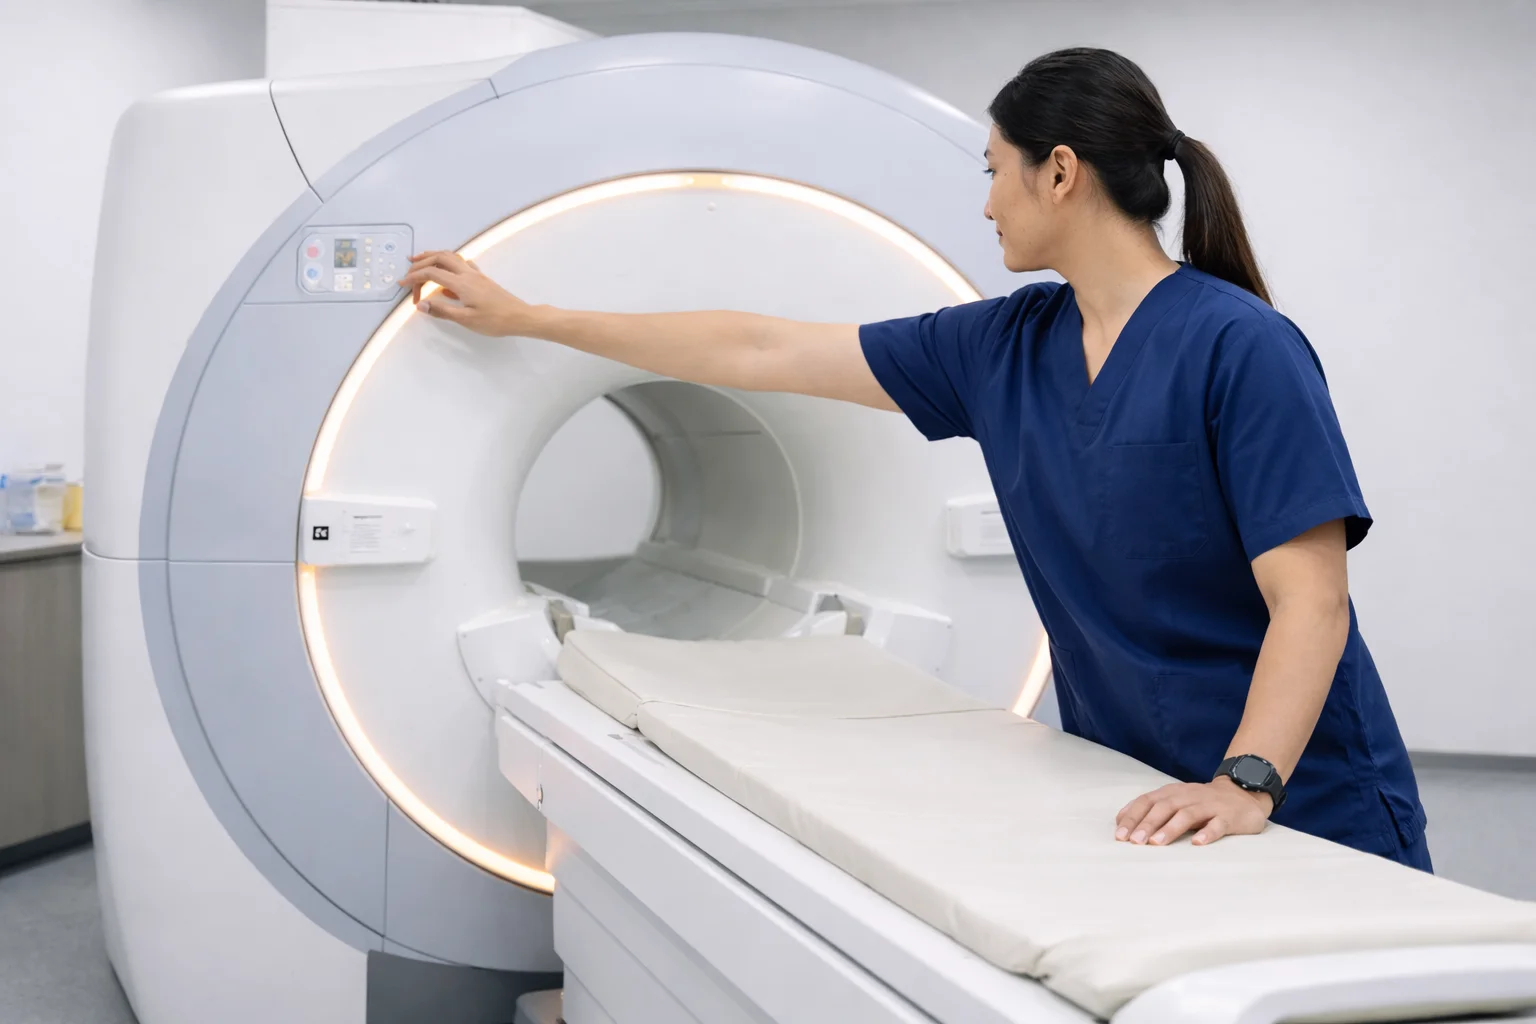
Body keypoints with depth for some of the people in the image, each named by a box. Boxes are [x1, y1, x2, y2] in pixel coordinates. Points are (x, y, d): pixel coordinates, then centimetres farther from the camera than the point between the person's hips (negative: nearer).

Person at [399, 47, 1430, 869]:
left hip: (1304, 808, -5)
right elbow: (761, 353, 8)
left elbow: (1311, 599, -19)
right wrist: (521, 316, 12)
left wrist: (1247, 782, -33)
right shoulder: (1005, 348, 3)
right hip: (1136, 804, 5)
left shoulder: (1242, 348, -16)